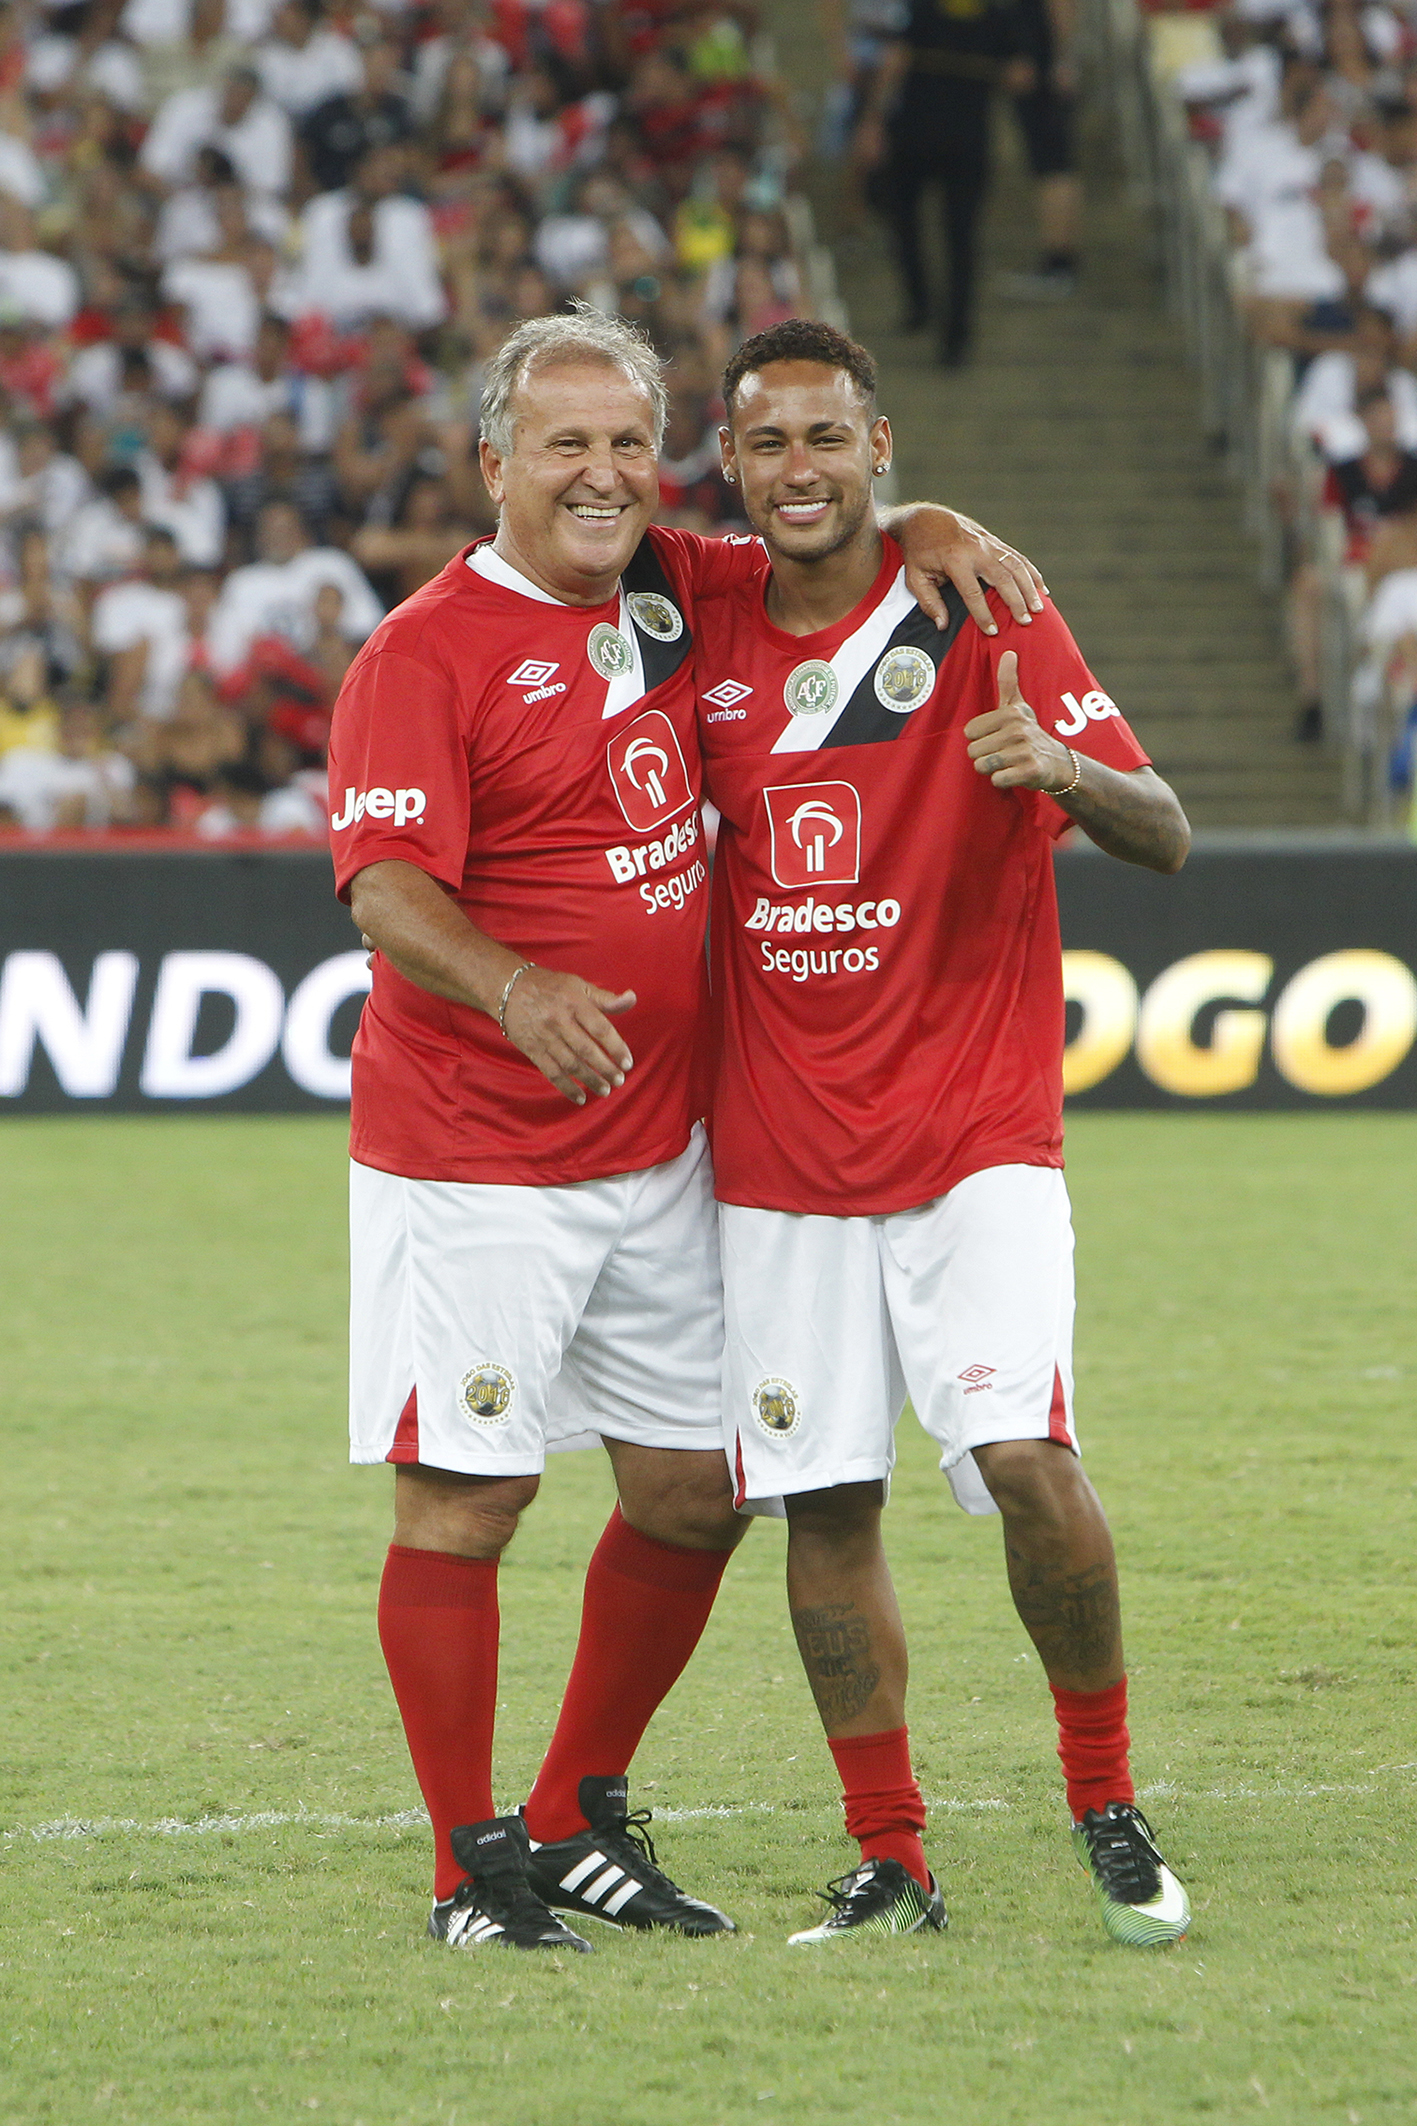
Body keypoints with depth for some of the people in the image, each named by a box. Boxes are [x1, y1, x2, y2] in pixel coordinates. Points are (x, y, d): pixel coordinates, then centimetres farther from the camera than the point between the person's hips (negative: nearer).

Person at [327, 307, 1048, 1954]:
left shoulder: (670, 592, 8)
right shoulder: (424, 654, -12)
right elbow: (387, 887, -21)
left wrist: (943, 536, 3)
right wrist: (513, 986, -39)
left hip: (662, 1142, 7)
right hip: (473, 1155, -7)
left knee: (695, 1486, 10)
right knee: (464, 1496, -5)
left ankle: (579, 1820, 26)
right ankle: (472, 1868, 4)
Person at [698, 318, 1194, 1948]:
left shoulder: (983, 620, -4)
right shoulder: (706, 639, 8)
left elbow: (1163, 838, -8)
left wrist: (1058, 766, -29)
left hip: (975, 1134, -4)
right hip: (777, 1153, 4)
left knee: (1023, 1452, -17)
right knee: (822, 1503, 1)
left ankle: (1106, 1807, 0)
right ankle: (888, 1861, 10)